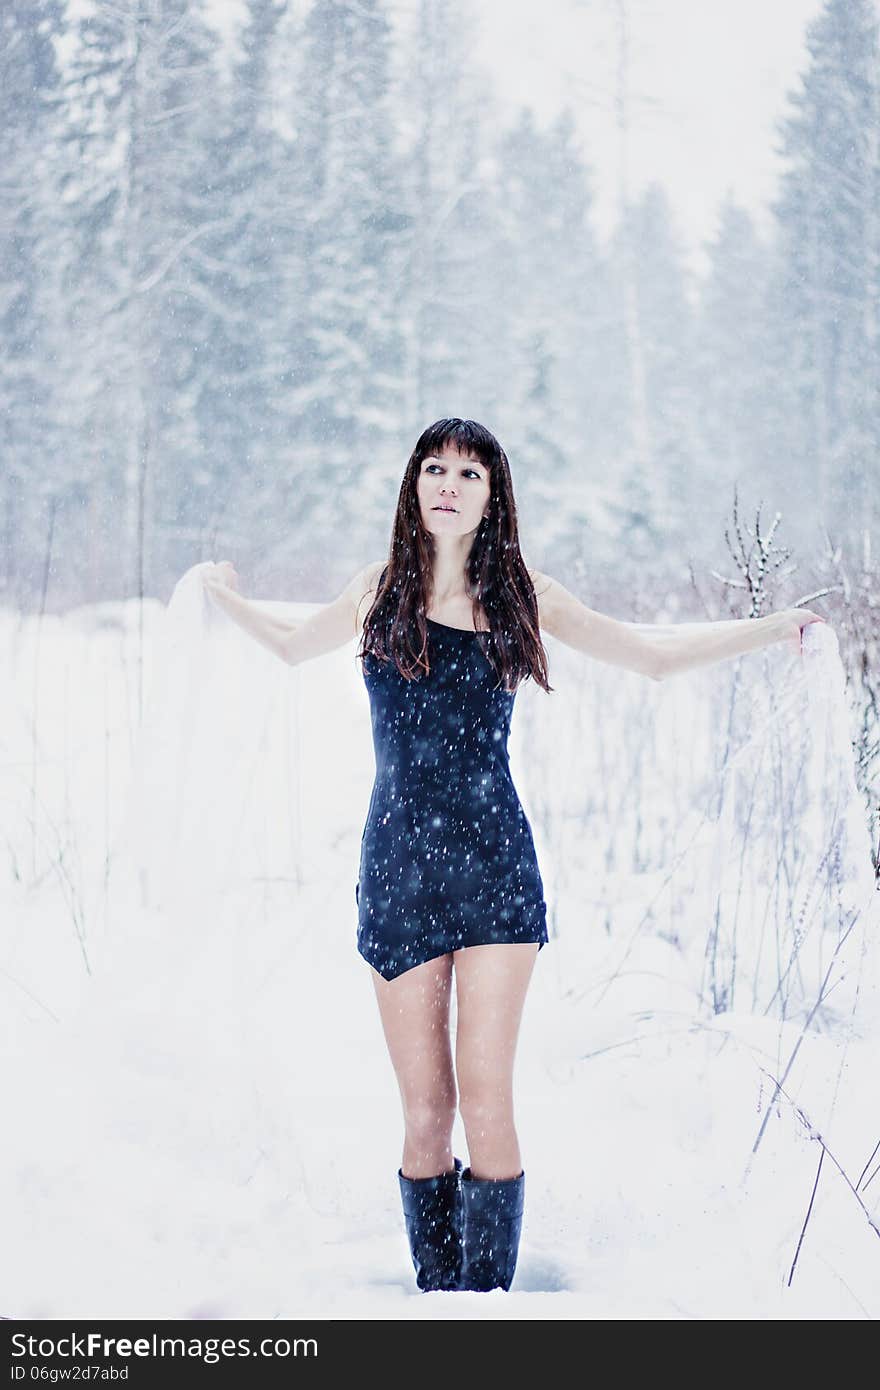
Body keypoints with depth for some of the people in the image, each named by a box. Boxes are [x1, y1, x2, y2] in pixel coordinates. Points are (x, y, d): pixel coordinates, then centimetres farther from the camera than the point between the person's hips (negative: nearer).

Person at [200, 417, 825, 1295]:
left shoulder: (522, 595, 6)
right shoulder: (380, 589, 8)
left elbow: (654, 656, 17)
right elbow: (294, 646, 29)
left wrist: (772, 628, 15)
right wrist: (228, 598, 18)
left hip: (494, 867, -1)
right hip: (397, 867, 1)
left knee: (486, 1105, -10)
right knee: (425, 1115, -1)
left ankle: (487, 1302, 2)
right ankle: (437, 1298, 13)